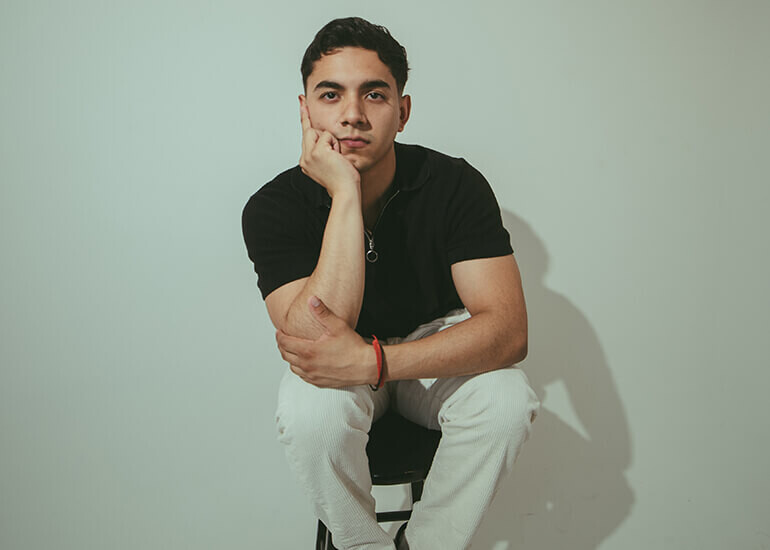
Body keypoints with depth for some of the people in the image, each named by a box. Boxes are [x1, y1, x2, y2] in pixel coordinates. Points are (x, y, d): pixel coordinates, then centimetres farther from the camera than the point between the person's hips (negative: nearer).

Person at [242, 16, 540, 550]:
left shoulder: (456, 185, -18)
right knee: (310, 410, -33)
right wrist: (345, 193, -37)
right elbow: (314, 342, -33)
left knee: (508, 399, -28)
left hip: (436, 348, 1)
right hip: (339, 367, 0)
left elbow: (509, 330, -26)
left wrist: (371, 362, -39)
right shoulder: (274, 206, -19)